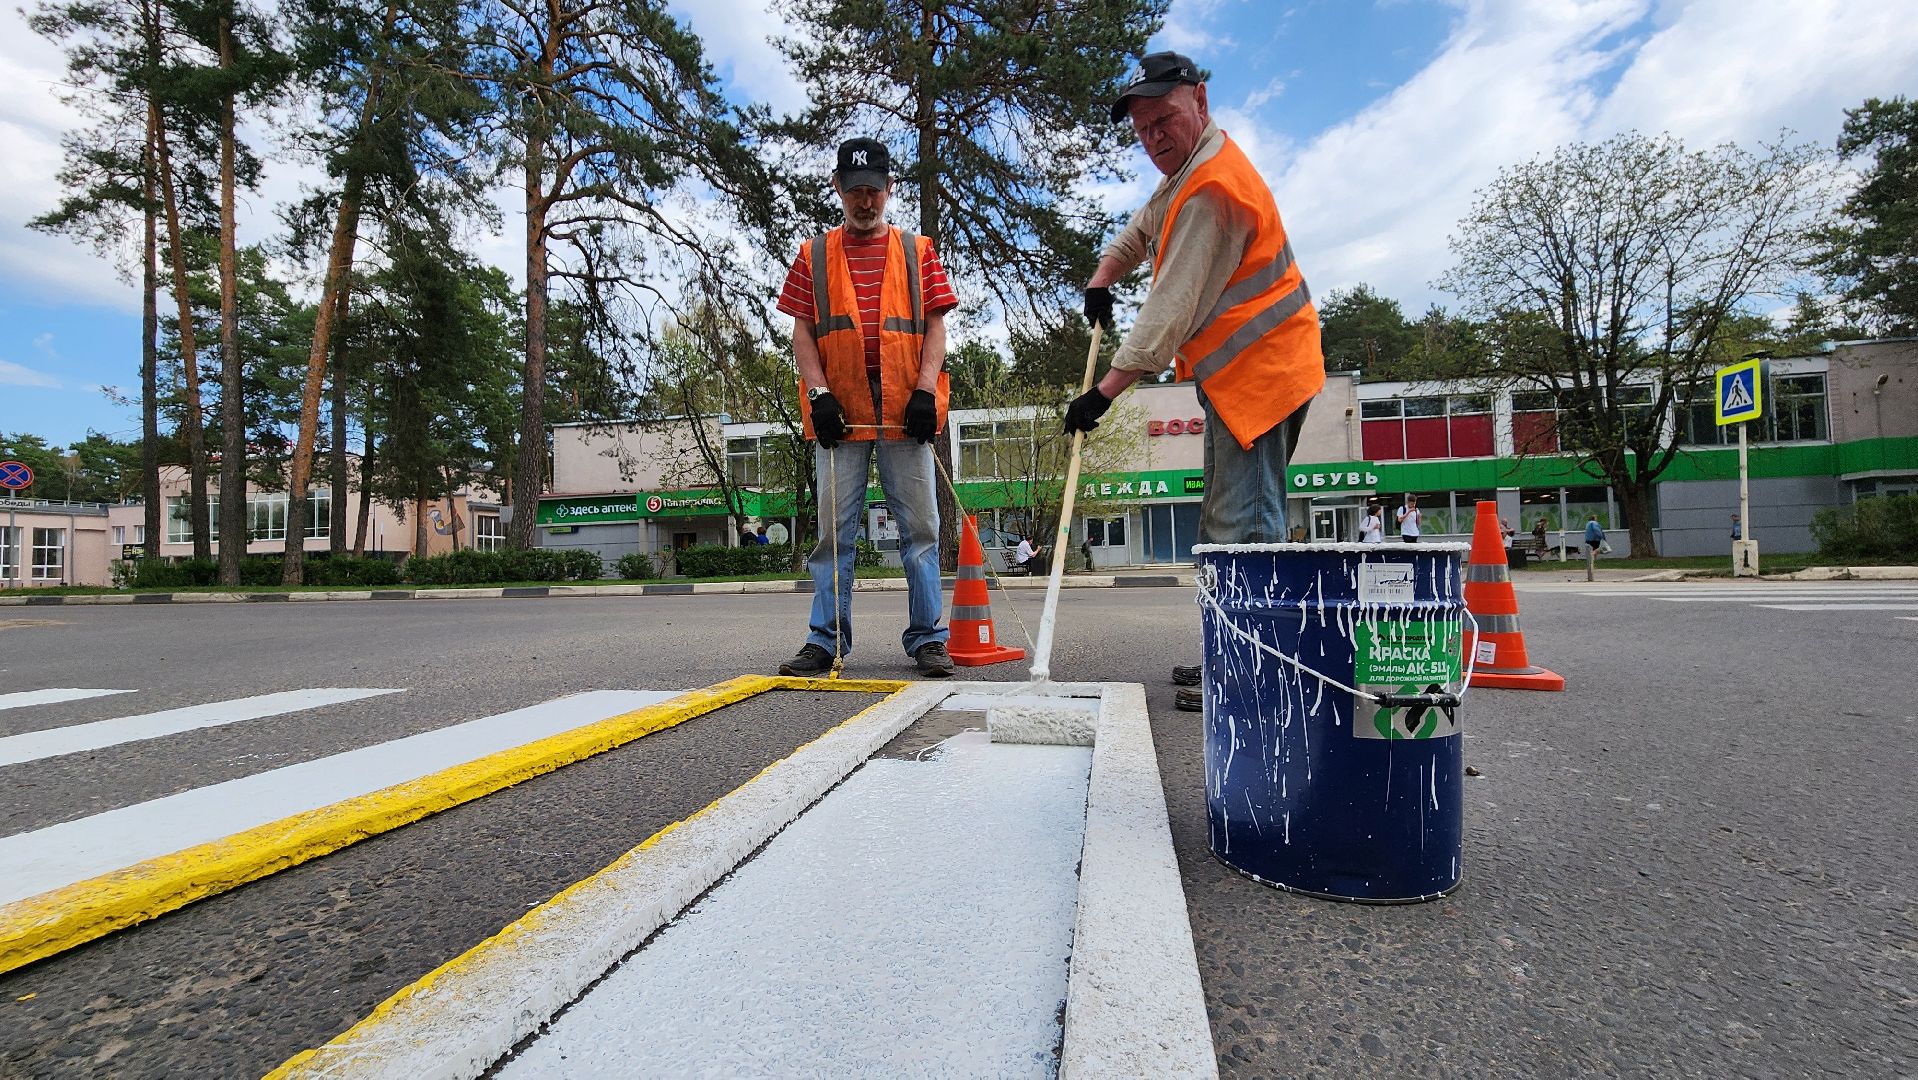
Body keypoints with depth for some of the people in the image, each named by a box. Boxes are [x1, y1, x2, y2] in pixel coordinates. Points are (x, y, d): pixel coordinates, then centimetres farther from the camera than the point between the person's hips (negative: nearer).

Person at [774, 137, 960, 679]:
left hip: (905, 410, 0)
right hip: (839, 410, 0)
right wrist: (818, 394, -6)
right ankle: (825, 640, 10)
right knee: (834, 529, 2)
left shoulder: (917, 251, 14)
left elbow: (935, 325, 7)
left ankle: (927, 637, 8)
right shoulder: (814, 255, 14)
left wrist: (925, 389, -8)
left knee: (920, 526, 0)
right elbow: (802, 330, 8)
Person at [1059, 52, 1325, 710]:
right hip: (1235, 375, 11)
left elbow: (1171, 310, -22)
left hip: (1258, 370, -11)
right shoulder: (1186, 170, 17)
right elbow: (1142, 230, 32)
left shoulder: (1212, 188, -17)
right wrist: (1102, 280, 13)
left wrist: (1104, 392, -21)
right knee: (1223, 521, 13)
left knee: (1244, 524, -13)